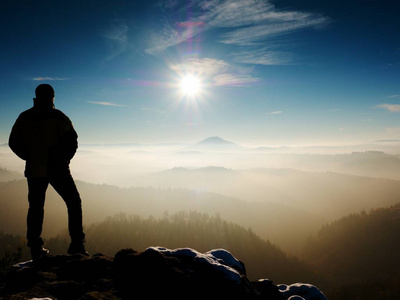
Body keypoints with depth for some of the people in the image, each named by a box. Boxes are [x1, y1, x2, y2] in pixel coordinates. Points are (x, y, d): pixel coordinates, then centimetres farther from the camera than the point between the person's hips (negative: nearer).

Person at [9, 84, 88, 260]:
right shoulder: (58, 117, -7)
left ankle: (36, 249, 16)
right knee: (74, 204, 6)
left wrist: (31, 158, 15)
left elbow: (13, 143, 9)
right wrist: (63, 159, 0)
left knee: (35, 209, 14)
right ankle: (77, 245, -1)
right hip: (57, 170, -4)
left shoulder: (23, 118, 6)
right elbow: (72, 141, -14)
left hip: (34, 171, 4)